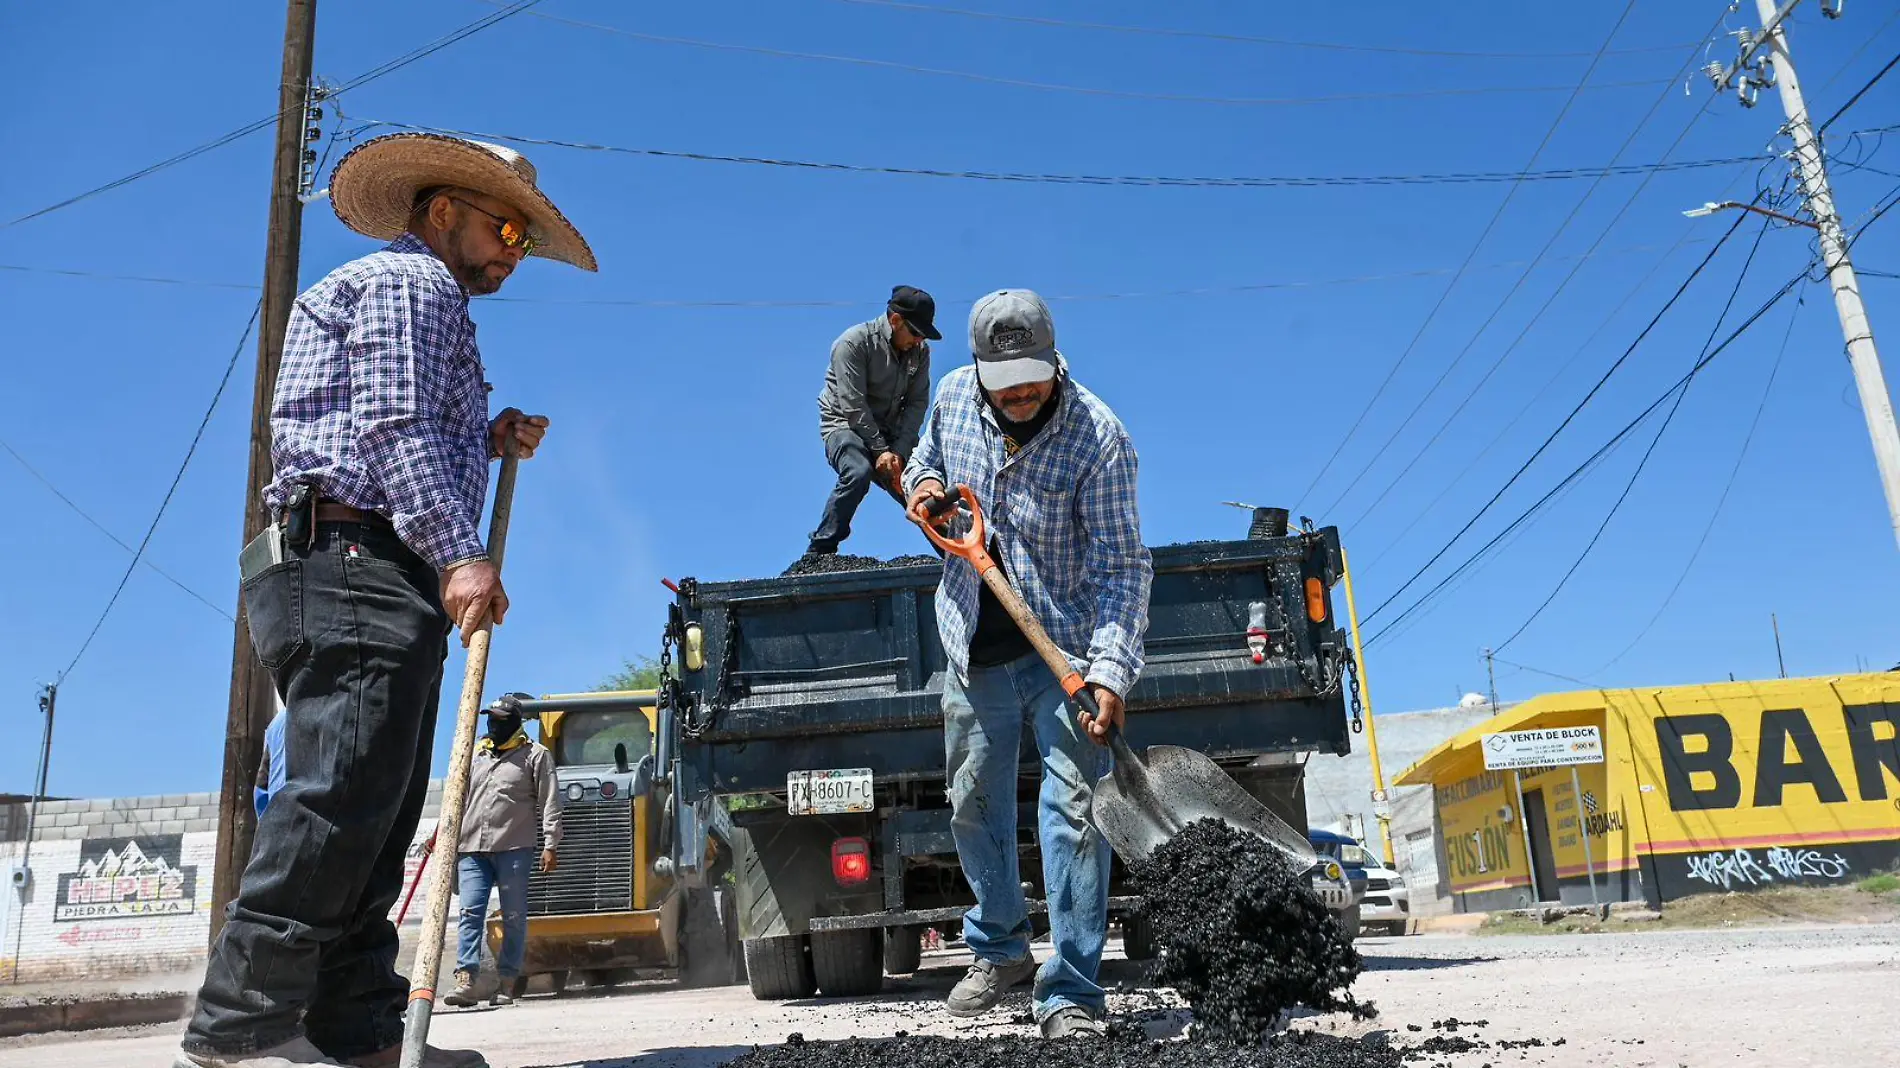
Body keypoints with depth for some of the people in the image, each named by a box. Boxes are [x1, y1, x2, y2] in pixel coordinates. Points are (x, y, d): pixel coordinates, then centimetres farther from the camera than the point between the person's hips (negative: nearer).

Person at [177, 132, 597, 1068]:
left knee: (374, 814, 5)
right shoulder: (409, 281, 3)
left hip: (385, 582, 11)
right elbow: (393, 428, -13)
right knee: (341, 796, -17)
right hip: (353, 562, -11)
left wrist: (489, 443, 16)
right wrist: (459, 555, -22)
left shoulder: (427, 301, 33)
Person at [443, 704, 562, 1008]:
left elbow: (550, 802, 0)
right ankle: (465, 980, -8)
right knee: (471, 912, -5)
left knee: (514, 916, 0)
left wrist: (550, 845, -8)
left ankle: (508, 981, 6)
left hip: (514, 848, -4)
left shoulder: (535, 755, 6)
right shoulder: (475, 756, 21)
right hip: (472, 848, 4)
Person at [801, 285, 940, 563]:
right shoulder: (854, 343, -18)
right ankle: (818, 553, -23)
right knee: (858, 473, -34)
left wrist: (899, 450, -16)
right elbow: (853, 406, -21)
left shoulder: (920, 350, 0)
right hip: (844, 424, -6)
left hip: (890, 431, 6)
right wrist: (881, 450, -22)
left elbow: (917, 402, -3)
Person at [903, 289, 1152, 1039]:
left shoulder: (1097, 436, -20)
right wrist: (923, 486, -8)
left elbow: (1122, 567, -22)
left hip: (1066, 649, -5)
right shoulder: (952, 397, -3)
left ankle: (1069, 994, 1)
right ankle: (1000, 948, 36)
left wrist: (1110, 670, -33)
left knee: (1074, 809, -10)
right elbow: (924, 463, 18)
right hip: (975, 646, 5)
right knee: (973, 805, 14)